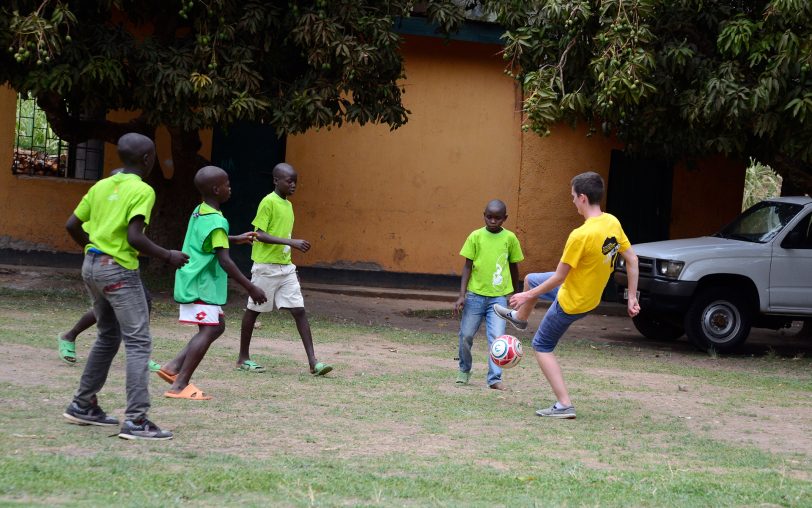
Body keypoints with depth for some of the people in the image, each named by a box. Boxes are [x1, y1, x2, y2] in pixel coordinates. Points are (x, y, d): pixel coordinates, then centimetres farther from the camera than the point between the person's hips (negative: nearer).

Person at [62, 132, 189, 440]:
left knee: (109, 337, 21)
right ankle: (136, 420, -11)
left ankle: (82, 406, 27)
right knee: (138, 343, -6)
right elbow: (135, 238, -21)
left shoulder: (101, 186, 11)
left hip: (92, 265, 8)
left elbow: (72, 226, 12)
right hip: (119, 270, -8)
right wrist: (168, 256, -10)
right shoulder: (142, 191, -11)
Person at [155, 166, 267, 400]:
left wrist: (236, 239, 36)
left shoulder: (199, 212, 11)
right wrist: (251, 288, -20)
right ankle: (180, 385, -14)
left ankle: (173, 367, 10)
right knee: (208, 330, -10)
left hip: (192, 282, 10)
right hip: (202, 284, -10)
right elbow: (224, 260, -22)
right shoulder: (217, 221, -18)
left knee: (217, 326, 16)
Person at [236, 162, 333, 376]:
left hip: (286, 267, 7)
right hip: (266, 267, -7)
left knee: (299, 311, -2)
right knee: (253, 310, 6)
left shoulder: (288, 205, 13)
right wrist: (291, 242, -26)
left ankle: (313, 361, -6)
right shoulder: (268, 202, -12)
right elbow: (260, 234, -19)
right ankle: (243, 358, 19)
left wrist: (297, 245, 9)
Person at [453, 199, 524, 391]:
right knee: (466, 335, 6)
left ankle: (495, 378, -5)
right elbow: (468, 266, 0)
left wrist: (517, 294, 18)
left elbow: (513, 267, 12)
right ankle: (464, 371, 28)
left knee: (497, 337, -12)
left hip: (498, 296, 0)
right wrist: (462, 295, -7)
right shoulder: (475, 236, -2)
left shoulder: (510, 238, 1)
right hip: (475, 294, 0)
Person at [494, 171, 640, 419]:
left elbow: (558, 278, -24)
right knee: (531, 279, 27)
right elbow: (632, 260, -1)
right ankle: (519, 317, 57)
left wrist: (528, 296, -10)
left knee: (542, 347, 10)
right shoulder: (613, 223, -9)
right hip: (592, 295, 8)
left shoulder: (580, 235, -33)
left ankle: (564, 405, 4)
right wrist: (632, 297, 8)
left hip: (571, 303, -8)